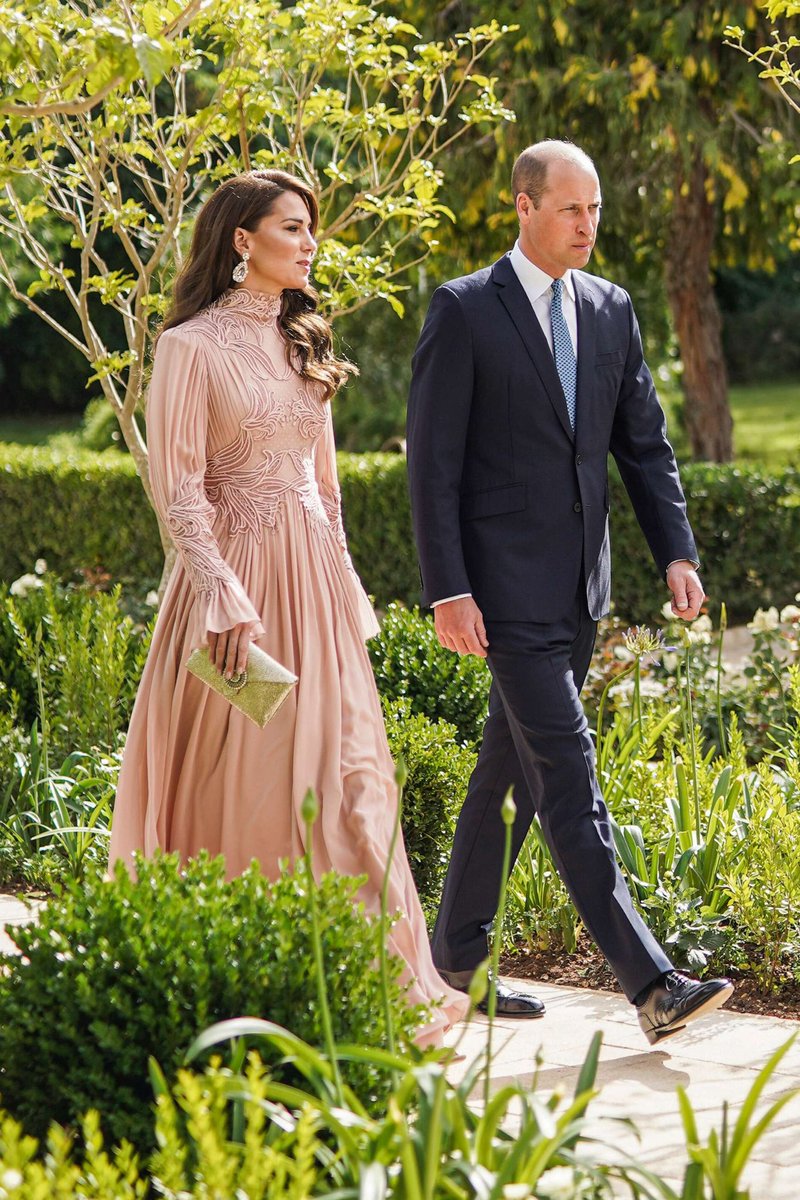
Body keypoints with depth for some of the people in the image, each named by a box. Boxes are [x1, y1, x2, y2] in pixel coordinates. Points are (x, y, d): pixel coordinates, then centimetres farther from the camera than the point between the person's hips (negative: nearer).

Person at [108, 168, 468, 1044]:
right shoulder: (193, 346, -6)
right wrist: (222, 597, -19)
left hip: (314, 578, 6)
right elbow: (178, 487, -11)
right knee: (231, 780, -3)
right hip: (235, 578, -6)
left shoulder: (302, 345, 15)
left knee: (340, 771, 2)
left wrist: (340, 589, 16)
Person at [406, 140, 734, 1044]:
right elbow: (432, 462, -9)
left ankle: (456, 956, 26)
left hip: (578, 588, 7)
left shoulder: (610, 310, 11)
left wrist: (677, 552, 1)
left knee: (510, 770, 14)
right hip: (507, 587, -7)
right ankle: (650, 985, -17)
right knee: (568, 777, -11)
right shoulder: (464, 311, -7)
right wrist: (447, 591, -15)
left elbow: (643, 444, 13)